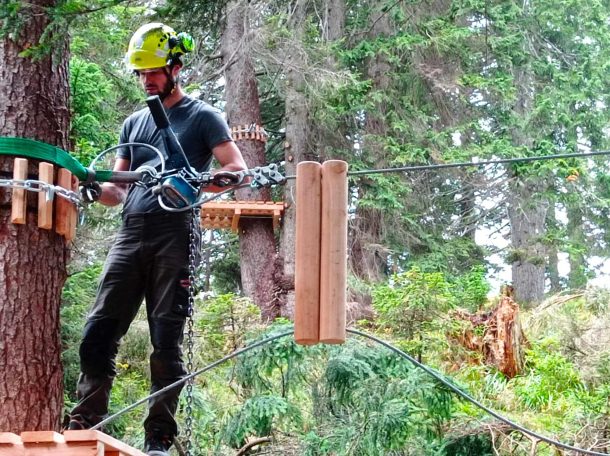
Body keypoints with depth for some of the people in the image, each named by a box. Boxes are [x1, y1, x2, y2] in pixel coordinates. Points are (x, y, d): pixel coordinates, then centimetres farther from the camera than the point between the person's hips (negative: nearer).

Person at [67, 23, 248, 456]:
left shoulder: (202, 117, 5)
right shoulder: (134, 123, 22)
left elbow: (238, 171, -5)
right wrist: (95, 189, -1)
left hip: (174, 238, -5)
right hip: (130, 236, 5)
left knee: (167, 341, -4)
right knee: (98, 331, -4)